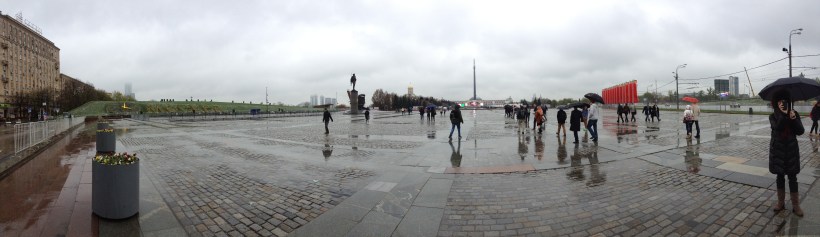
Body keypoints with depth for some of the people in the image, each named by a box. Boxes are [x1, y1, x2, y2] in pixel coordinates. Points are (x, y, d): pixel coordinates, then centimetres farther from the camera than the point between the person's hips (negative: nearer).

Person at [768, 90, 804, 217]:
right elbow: (777, 128, -21)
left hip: (791, 149, 0)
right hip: (778, 150, 0)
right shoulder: (773, 116, -3)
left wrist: (794, 119, -20)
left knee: (792, 177, 3)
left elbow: (800, 131, -8)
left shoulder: (794, 114, 0)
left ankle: (795, 205, 10)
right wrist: (783, 114, -26)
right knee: (780, 176, 8)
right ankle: (780, 202, 19)